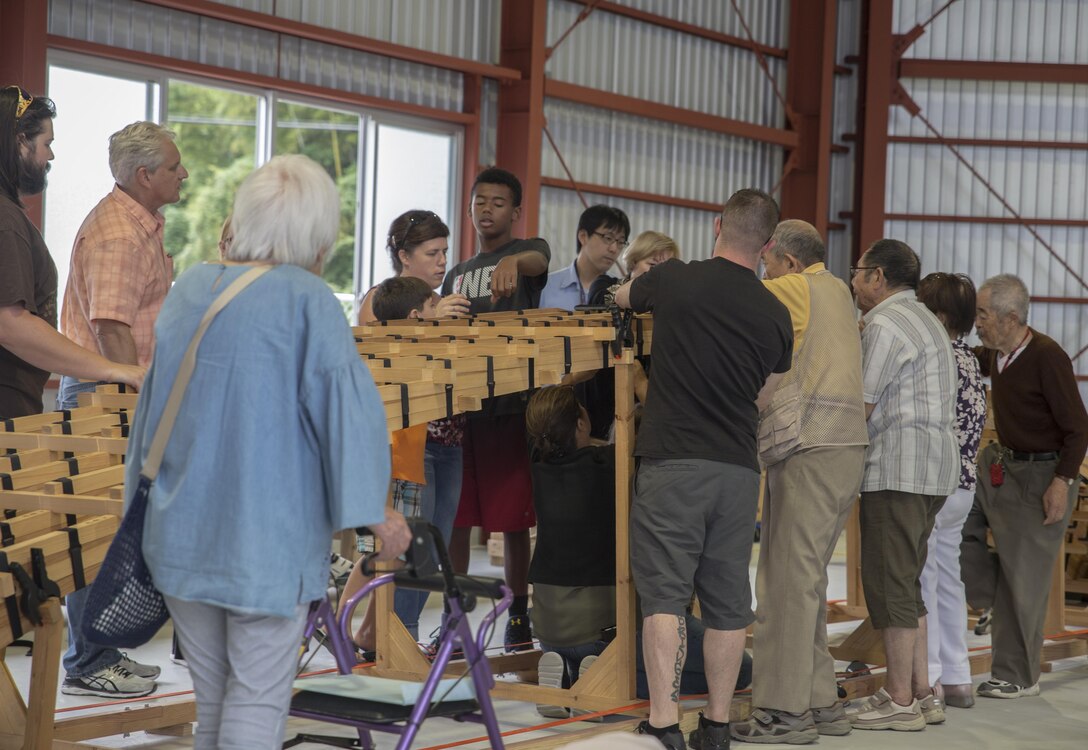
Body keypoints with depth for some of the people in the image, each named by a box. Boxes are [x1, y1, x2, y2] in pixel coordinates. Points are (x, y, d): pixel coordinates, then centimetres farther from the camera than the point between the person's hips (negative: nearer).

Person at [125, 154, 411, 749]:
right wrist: (373, 509, -7)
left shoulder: (188, 287, 7)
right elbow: (348, 406, -16)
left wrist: (146, 491, 26)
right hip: (266, 534, -6)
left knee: (210, 698, 15)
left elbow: (152, 400, 15)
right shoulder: (308, 301, -12)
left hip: (181, 532, 6)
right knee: (258, 701, 2)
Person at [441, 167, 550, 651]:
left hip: (510, 406, -5)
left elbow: (537, 260, -21)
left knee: (513, 520, -2)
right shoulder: (457, 274, 22)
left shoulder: (529, 250, 6)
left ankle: (519, 615, 8)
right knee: (453, 517, 4)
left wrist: (514, 262, -44)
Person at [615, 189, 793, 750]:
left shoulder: (674, 280, -3)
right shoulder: (776, 315, 5)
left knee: (664, 593, -4)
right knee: (727, 601, 10)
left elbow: (620, 298, 20)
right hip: (739, 468, 3)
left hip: (673, 461, -3)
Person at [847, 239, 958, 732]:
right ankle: (920, 692, 15)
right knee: (905, 583, 14)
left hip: (898, 468, -10)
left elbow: (861, 406, -13)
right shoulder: (925, 320, 22)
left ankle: (900, 700, -4)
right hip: (932, 465, 10)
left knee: (890, 584, -6)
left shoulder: (885, 325, -10)